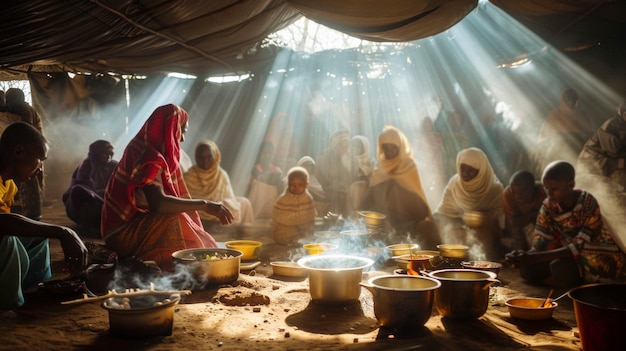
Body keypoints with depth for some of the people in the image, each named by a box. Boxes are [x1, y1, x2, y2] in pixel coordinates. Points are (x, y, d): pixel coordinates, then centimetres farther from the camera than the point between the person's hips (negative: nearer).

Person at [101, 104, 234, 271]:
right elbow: (158, 203, -38)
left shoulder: (142, 147, 8)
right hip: (121, 234, -10)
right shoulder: (149, 158, -23)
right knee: (174, 219, -30)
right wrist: (204, 204, -34)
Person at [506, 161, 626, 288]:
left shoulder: (588, 204, -24)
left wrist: (533, 257, -37)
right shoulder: (548, 206, -7)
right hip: (569, 253, 7)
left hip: (601, 256, -7)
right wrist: (526, 255, -33)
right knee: (527, 268, -14)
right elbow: (541, 243, -8)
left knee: (560, 267, -34)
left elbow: (579, 247, -29)